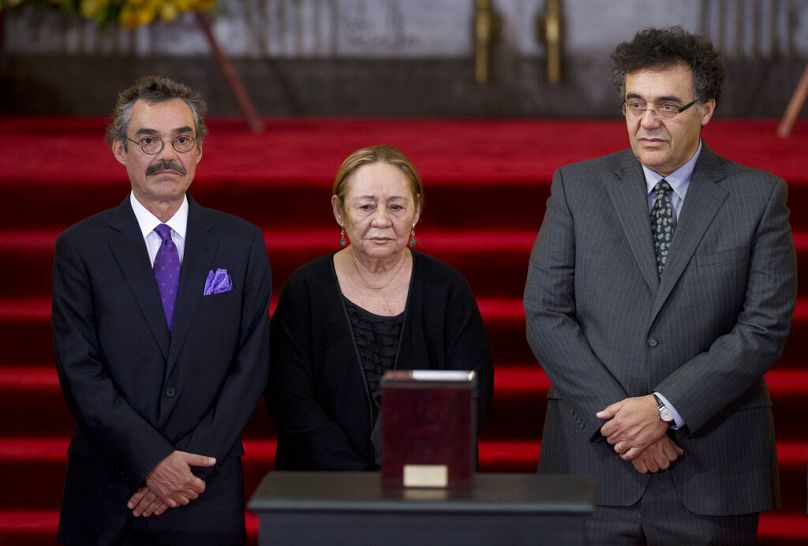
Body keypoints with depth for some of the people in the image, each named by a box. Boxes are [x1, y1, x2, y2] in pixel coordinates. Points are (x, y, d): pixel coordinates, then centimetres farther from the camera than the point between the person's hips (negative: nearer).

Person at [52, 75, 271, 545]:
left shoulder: (242, 245, 4)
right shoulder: (80, 247, 0)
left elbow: (251, 365, 0)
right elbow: (80, 372, -6)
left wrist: (191, 464, -9)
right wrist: (153, 460, -13)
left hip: (208, 495, 1)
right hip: (106, 492, -1)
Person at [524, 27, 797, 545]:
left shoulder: (759, 196, 2)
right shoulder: (576, 187, 5)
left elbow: (766, 327, -5)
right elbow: (545, 315, 0)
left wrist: (666, 408, -13)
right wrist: (614, 414, -10)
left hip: (712, 469, -1)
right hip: (594, 454, 1)